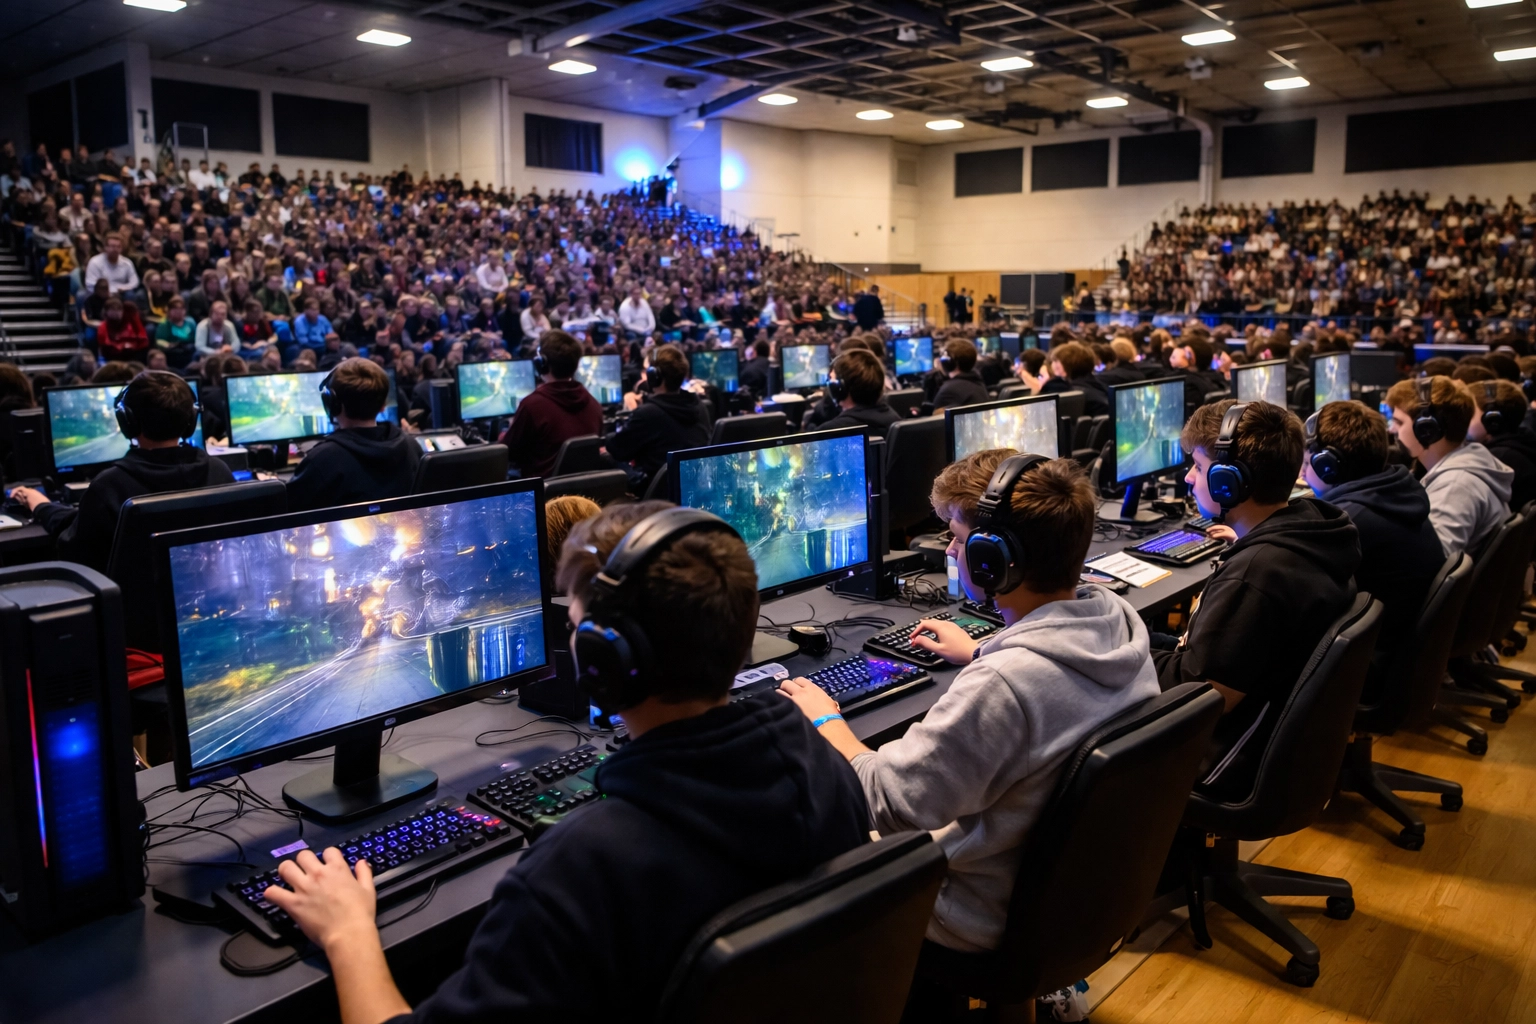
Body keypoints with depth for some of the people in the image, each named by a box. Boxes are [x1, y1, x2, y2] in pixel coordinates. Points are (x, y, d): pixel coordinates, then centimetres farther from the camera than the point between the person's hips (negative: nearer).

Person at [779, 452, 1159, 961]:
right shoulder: (1118, 617, -11)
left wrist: (826, 722, -8)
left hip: (992, 915, -8)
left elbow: (884, 802, -25)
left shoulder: (1000, 686, -37)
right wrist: (980, 653, 26)